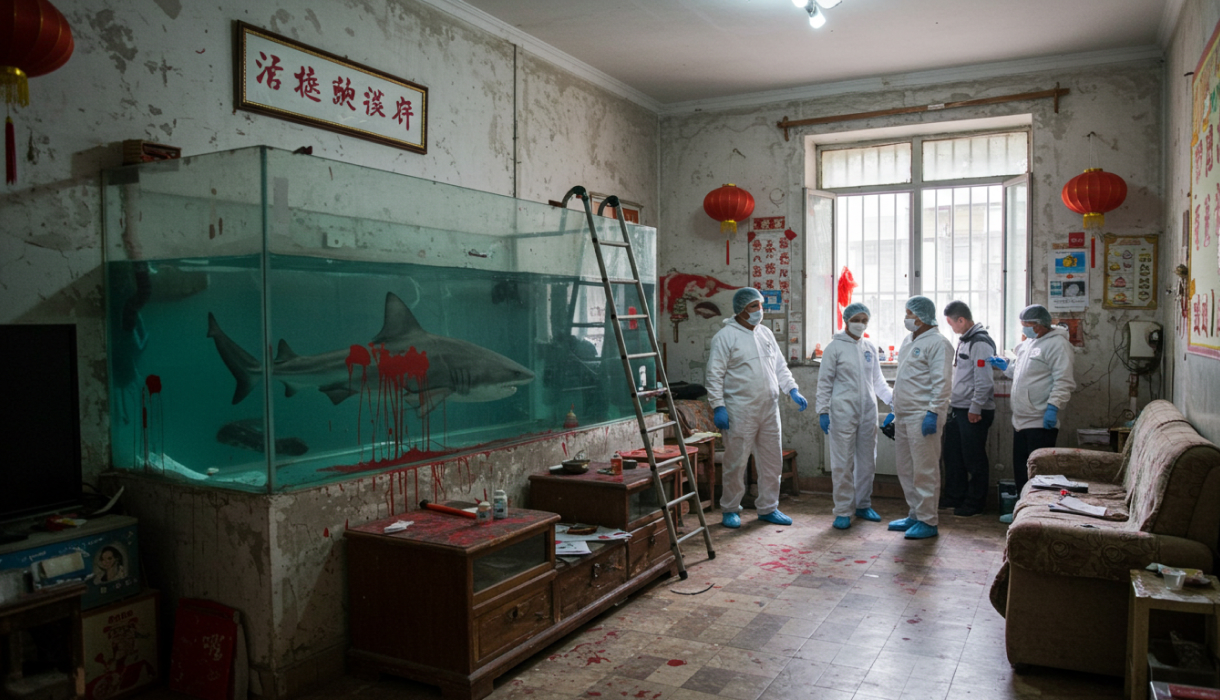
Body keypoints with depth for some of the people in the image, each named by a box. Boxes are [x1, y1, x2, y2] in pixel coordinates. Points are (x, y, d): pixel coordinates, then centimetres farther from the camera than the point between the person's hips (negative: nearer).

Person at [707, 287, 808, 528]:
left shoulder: (766, 333, 13)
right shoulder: (726, 336, -7)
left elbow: (780, 367, 17)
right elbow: (715, 375, -10)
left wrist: (793, 390, 3)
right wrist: (718, 406, -17)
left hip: (769, 409, 6)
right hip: (740, 411, -6)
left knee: (772, 461, 11)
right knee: (736, 463, 0)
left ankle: (768, 508, 25)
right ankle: (730, 510, 16)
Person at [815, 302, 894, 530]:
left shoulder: (871, 348, 10)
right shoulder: (835, 347, -4)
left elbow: (877, 380, 17)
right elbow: (824, 382, -4)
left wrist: (892, 397, 2)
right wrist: (823, 411, -9)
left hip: (868, 412, 5)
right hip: (843, 413, -5)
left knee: (867, 460, 11)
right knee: (842, 463, -3)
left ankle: (863, 504, 26)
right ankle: (843, 511, 6)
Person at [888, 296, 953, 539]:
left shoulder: (937, 343, -10)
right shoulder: (908, 341, 18)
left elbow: (941, 382, -17)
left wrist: (933, 412, -22)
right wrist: (895, 411, 22)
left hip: (922, 416, -10)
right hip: (903, 415, 10)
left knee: (924, 471, -5)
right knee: (905, 468, 14)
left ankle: (928, 521, 3)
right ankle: (915, 515, 25)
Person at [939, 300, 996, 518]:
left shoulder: (981, 343, -16)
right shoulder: (963, 340, 15)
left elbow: (984, 381, -20)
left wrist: (975, 408, -19)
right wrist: (952, 402, 20)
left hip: (974, 412, -10)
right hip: (957, 409, 10)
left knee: (974, 459, 1)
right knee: (952, 456, 16)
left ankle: (974, 504, 11)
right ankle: (954, 498, 28)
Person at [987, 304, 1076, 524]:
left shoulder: (1057, 344, -12)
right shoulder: (1028, 343, 17)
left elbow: (1064, 381, -20)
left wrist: (1053, 408, -26)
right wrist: (1006, 367, 17)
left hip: (1041, 422, -10)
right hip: (1021, 419, 10)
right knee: (1020, 467, 15)